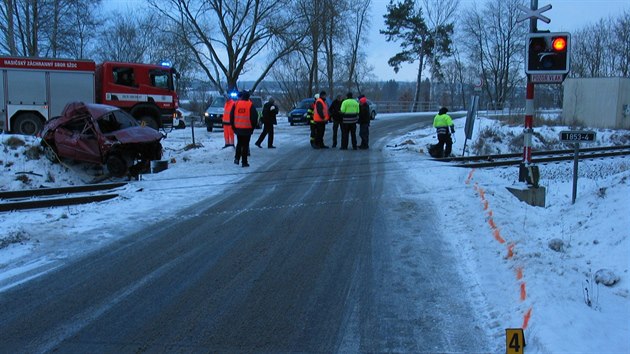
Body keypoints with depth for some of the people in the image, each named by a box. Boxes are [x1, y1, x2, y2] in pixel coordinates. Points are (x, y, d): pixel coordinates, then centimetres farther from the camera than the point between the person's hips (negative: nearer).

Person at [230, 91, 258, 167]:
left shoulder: (236, 104, 2)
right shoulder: (250, 105, -6)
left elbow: (231, 116, 5)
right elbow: (254, 117, -5)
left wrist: (233, 126, 14)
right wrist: (253, 126, 8)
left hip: (238, 128, 3)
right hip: (247, 128, -3)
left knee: (239, 144, 20)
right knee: (245, 145, 4)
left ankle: (237, 158, 9)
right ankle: (244, 162, 4)